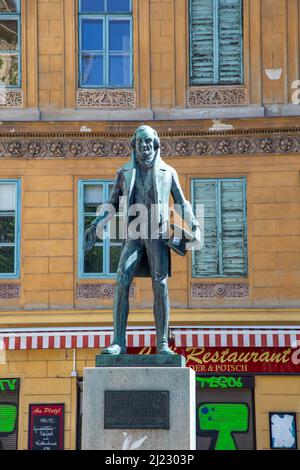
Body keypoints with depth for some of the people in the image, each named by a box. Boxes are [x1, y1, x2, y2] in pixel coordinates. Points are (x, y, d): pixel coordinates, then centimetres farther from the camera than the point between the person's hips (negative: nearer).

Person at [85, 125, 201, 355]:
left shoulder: (168, 172, 8)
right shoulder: (125, 172, 10)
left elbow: (182, 203, 9)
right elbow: (113, 205, 12)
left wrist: (194, 226, -6)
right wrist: (96, 227, -3)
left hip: (158, 236, -1)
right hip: (134, 236, 1)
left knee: (161, 287, -8)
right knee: (122, 284, -14)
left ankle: (162, 344, -2)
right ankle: (119, 342, -13)